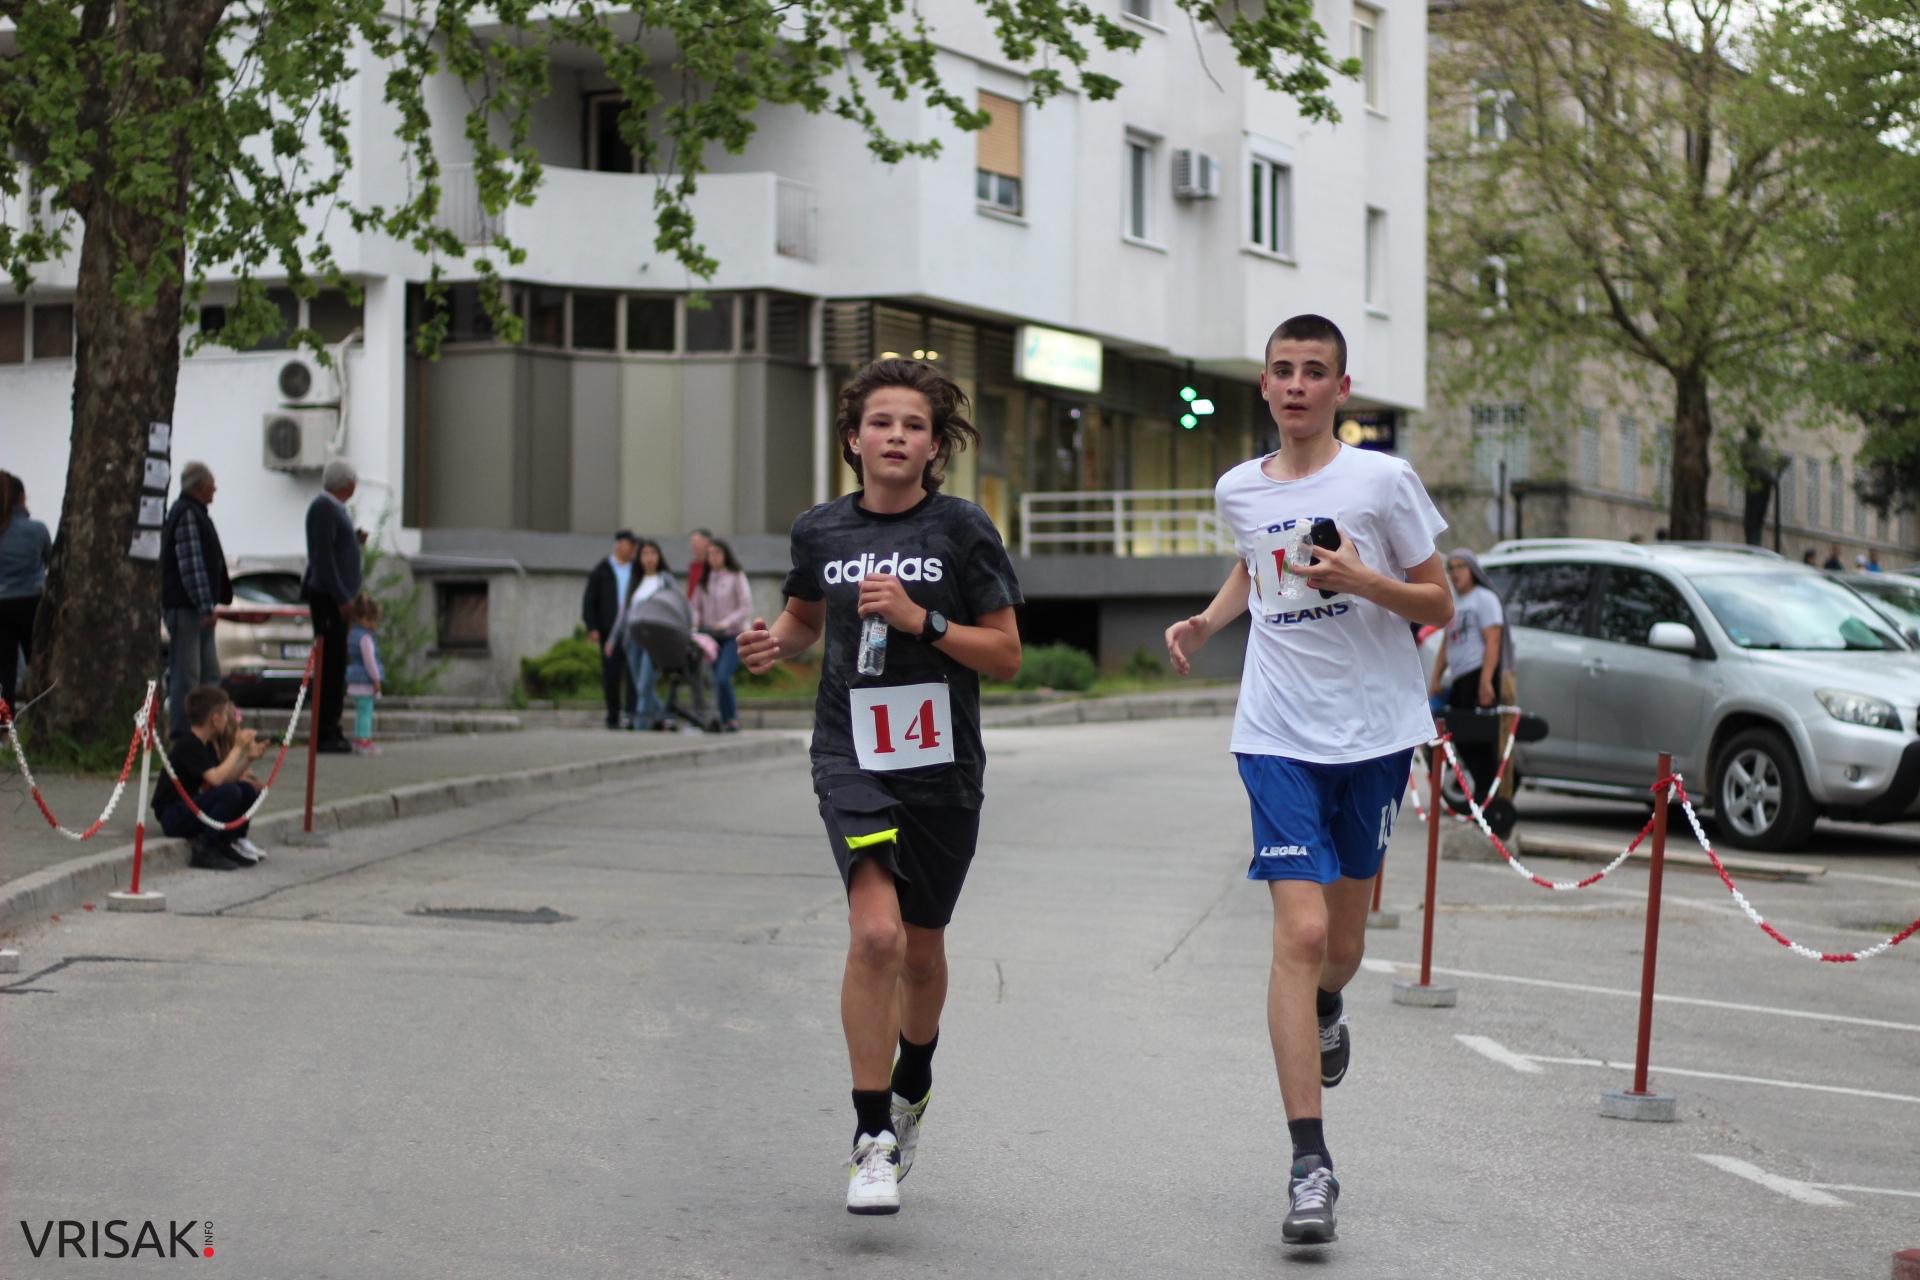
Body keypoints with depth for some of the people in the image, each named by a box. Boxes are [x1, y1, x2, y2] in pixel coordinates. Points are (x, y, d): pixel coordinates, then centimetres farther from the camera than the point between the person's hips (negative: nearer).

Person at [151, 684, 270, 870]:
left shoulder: (207, 745, 10)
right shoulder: (187, 745, -19)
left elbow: (227, 777, 9)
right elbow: (217, 778, -31)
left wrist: (248, 757, -4)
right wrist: (238, 747, -21)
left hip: (191, 809, 9)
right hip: (173, 817, -9)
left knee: (247, 789, 0)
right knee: (229, 792, -28)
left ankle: (228, 845, 5)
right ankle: (205, 852, -19)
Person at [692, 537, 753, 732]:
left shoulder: (736, 577, -4)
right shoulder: (704, 579, 9)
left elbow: (747, 608, -8)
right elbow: (696, 607, 11)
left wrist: (727, 622, -19)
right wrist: (695, 624, -9)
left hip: (734, 637, -5)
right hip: (712, 637, 5)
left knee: (722, 678, -20)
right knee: (717, 681, 3)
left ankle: (732, 718, -7)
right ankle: (726, 721, 11)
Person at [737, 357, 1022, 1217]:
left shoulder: (963, 530, -4)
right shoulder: (820, 530, 3)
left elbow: (1006, 655, -3)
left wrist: (922, 621, -17)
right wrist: (776, 644, 1)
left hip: (943, 767, 0)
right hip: (851, 757, 0)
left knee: (921, 946, 15)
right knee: (875, 932, -20)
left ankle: (913, 1082, 46)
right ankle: (873, 1137, -10)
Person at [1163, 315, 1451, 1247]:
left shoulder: (1382, 480, -3)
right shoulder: (1238, 490, 7)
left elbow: (1440, 607, 0)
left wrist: (1361, 581, -17)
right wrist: (1206, 621, 11)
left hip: (1377, 733, 0)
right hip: (1280, 738, 1)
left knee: (1343, 941, 11)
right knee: (1300, 933, -13)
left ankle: (1324, 1012, 51)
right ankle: (1310, 1163, -12)